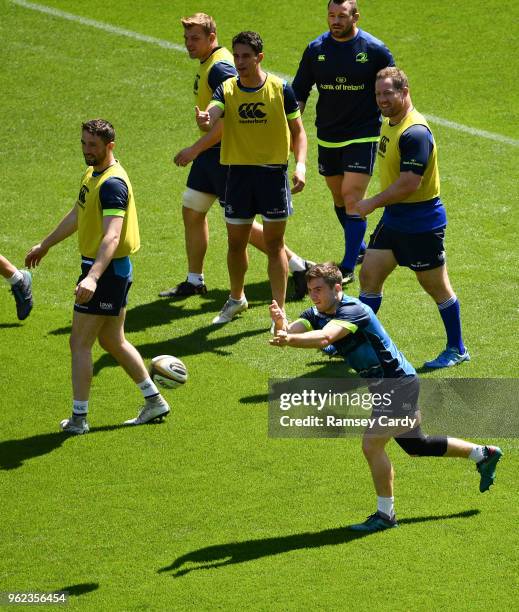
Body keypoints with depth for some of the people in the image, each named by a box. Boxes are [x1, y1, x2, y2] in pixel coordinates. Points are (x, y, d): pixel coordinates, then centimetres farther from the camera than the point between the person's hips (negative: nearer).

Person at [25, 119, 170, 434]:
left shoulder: (113, 184, -22)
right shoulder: (93, 174, 9)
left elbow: (112, 236, -34)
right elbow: (76, 217, 26)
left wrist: (92, 277, -45)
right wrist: (44, 246, 35)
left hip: (108, 270, -10)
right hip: (111, 270, 10)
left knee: (80, 344, -2)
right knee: (113, 341, 18)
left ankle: (79, 418, 5)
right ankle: (155, 401, 25)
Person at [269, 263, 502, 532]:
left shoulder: (352, 310, -26)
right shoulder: (316, 315, -1)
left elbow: (324, 338, -45)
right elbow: (289, 332, -18)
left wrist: (289, 340, -59)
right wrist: (281, 325, -42)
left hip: (398, 383, -10)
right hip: (385, 386, 10)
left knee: (372, 445, -14)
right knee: (416, 445, 22)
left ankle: (385, 514, 1)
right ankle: (484, 454, 40)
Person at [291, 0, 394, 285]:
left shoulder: (374, 49, -8)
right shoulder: (316, 49, 0)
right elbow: (299, 91, 9)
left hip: (363, 136, -4)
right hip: (327, 138, 4)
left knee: (352, 198, -12)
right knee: (339, 198, 14)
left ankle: (348, 267, -9)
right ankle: (359, 249, 35)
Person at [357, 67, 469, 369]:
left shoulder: (415, 133, -23)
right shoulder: (390, 123, 8)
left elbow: (409, 184, -27)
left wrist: (372, 204, -19)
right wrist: (377, 205, 16)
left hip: (422, 224, -9)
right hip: (393, 219, 9)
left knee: (436, 286, 4)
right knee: (369, 275, 8)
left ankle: (457, 349, 18)